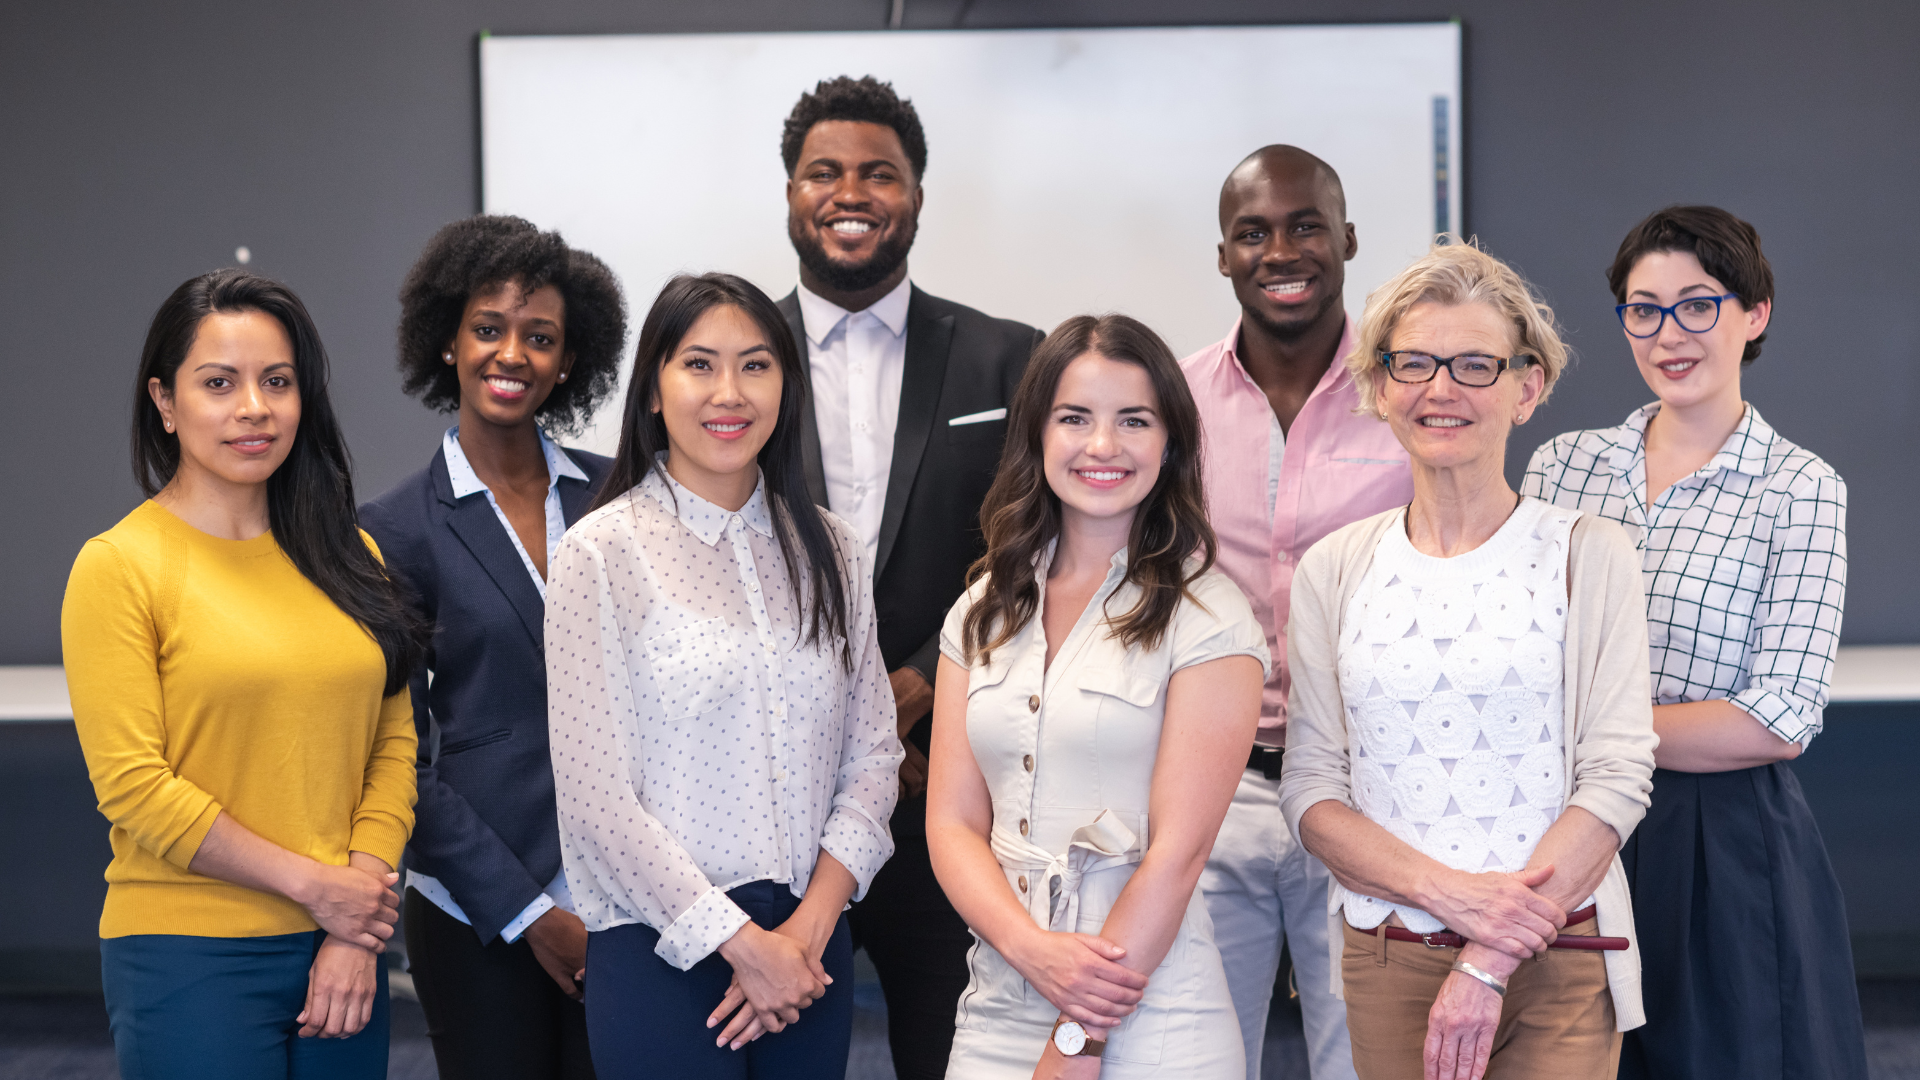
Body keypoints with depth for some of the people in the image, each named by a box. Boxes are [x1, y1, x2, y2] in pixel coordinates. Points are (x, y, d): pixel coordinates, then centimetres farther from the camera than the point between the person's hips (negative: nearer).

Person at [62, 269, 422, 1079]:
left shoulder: (349, 559, 10)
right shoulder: (119, 566, -6)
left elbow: (393, 746, 5)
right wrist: (315, 885, -10)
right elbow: (132, 786, -11)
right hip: (190, 957, -5)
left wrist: (356, 937, -6)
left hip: (342, 953, 5)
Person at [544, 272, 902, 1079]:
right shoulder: (602, 552, -6)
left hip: (811, 947, 4)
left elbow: (872, 753, 7)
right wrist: (745, 944, -9)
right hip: (662, 949, -4)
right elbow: (596, 799, -10)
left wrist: (811, 924, -6)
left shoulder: (826, 548, 8)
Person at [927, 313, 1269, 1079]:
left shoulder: (1206, 620, -7)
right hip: (998, 1011, 4)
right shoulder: (982, 612, 8)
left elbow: (1178, 848, -12)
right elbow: (952, 820, 4)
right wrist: (1034, 949, -14)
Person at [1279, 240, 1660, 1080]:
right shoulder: (1333, 570, 5)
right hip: (1384, 965, 2)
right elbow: (1311, 791, 1)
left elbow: (1616, 779, -7)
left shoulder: (1590, 555, -1)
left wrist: (1490, 964, -14)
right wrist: (1450, 892, -15)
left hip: (1556, 962, -2)